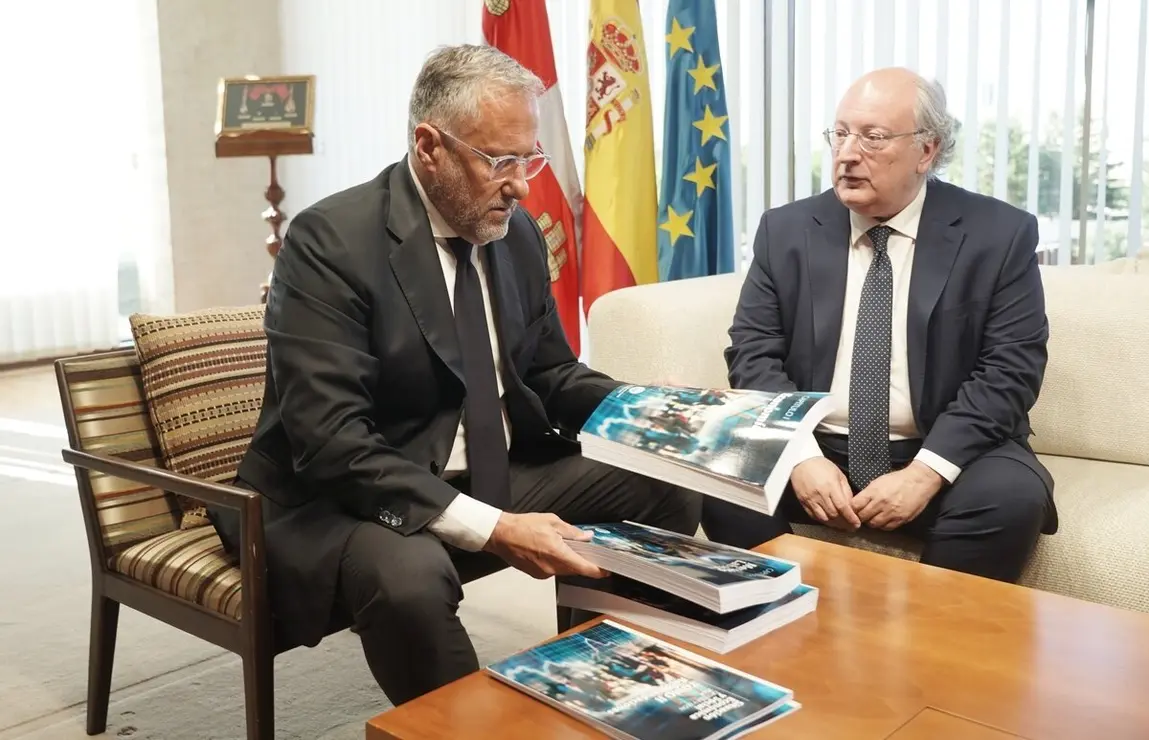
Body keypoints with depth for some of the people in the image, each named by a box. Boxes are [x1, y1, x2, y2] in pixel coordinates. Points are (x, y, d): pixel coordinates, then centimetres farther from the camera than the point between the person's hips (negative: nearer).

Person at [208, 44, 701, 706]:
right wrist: (490, 528, -33)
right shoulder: (331, 240, -20)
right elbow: (331, 441, -27)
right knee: (409, 573, -38)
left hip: (499, 476, 7)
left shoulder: (517, 233, 2)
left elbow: (549, 373, 13)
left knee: (672, 491, -5)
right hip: (350, 497, -6)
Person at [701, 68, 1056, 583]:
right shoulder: (786, 230, 5)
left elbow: (1010, 369, -6)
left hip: (944, 456, -1)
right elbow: (753, 352, 0)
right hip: (813, 450, 1)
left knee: (1013, 498, -30)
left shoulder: (999, 234, -1)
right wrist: (801, 456, -17)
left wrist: (926, 472, -19)